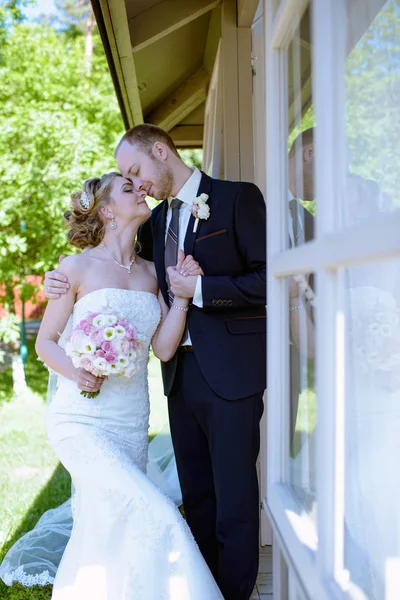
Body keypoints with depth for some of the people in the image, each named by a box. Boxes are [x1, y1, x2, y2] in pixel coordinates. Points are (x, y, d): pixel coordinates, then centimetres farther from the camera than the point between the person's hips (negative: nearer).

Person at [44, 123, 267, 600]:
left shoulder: (238, 198, -6)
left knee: (233, 500, 0)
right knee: (196, 497, 15)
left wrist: (201, 289, -16)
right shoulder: (157, 221, 15)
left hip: (229, 372, -7)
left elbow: (272, 279, -13)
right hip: (179, 372, 7)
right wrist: (66, 283, 5)